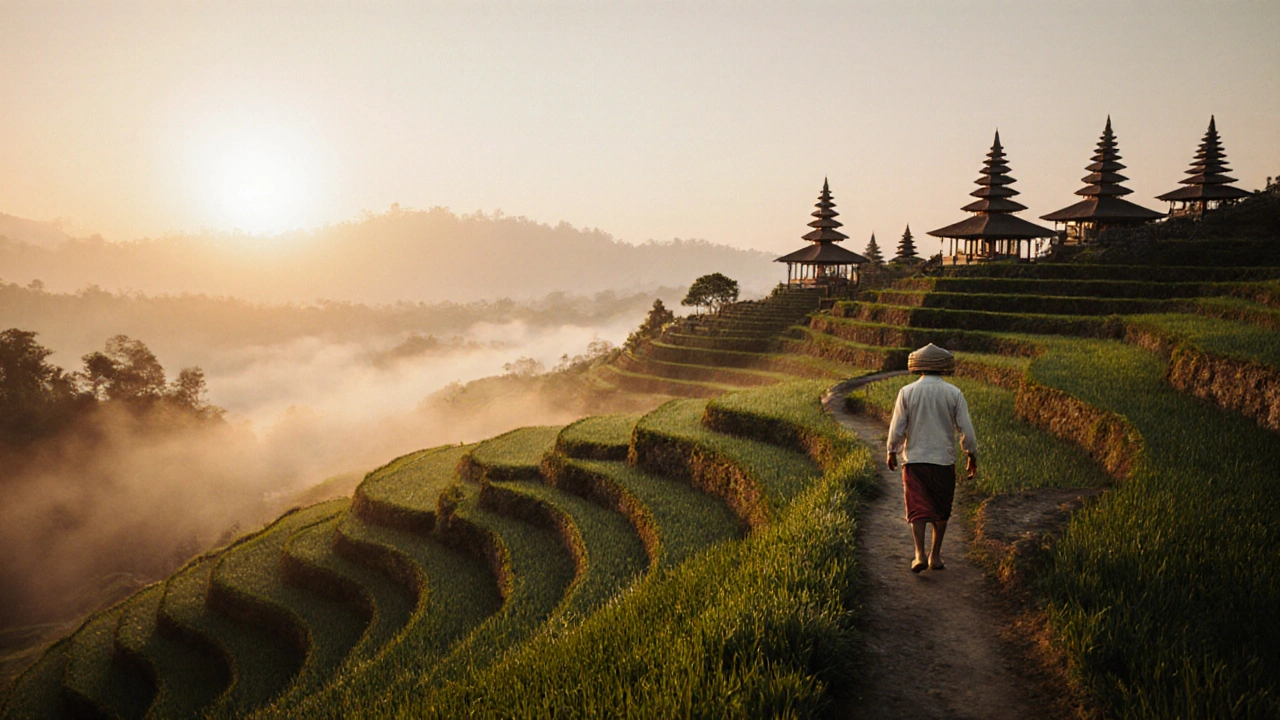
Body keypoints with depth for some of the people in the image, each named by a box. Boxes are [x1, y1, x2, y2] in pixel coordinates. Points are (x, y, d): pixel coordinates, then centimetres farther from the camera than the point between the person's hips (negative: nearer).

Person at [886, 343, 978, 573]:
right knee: (941, 511, 15)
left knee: (918, 509, 2)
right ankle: (935, 556, 21)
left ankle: (920, 554, -12)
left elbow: (897, 427, -3)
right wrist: (972, 455, 11)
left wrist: (892, 452, 12)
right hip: (944, 459, 1)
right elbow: (966, 429, -3)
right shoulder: (954, 393, -5)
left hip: (914, 459, 0)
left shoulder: (907, 392, -5)